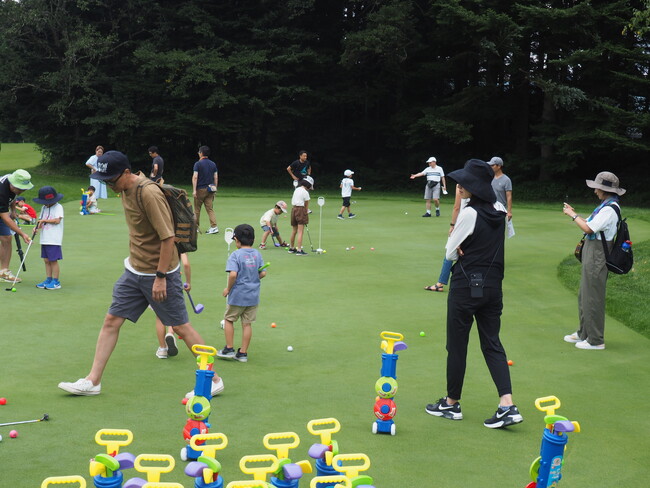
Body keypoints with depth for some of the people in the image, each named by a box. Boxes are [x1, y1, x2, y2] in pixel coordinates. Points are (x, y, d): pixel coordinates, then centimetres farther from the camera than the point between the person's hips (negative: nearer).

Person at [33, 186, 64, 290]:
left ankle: (55, 281, 1)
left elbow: (57, 220, -16)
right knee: (46, 260, 9)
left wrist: (45, 220, -9)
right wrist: (37, 227, -4)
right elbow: (41, 220, 16)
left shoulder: (58, 207, -7)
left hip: (54, 239, -7)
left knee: (53, 260, -5)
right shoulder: (44, 208, 15)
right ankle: (48, 279, 16)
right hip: (44, 239, 7)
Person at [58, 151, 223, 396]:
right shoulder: (126, 189, 4)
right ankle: (93, 381, 14)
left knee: (181, 328, 1)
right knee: (111, 321, 7)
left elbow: (168, 237, -23)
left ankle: (213, 380, 13)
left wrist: (160, 276, -22)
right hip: (134, 270, 8)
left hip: (158, 273, -8)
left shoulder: (149, 193, -23)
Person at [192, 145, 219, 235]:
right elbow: (216, 178, 9)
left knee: (197, 209, 8)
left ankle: (195, 227, 17)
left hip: (200, 189, -4)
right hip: (210, 189, 4)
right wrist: (215, 189, 16)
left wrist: (194, 190, -14)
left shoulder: (198, 164, -8)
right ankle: (214, 227, -10)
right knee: (210, 209, 3)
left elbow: (195, 177, -14)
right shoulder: (213, 164, 8)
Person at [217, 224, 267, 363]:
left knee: (229, 320, 14)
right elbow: (263, 273, 2)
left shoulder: (236, 255, -13)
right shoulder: (257, 254, 3)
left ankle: (229, 349, 16)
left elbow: (233, 274, -24)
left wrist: (228, 288, -10)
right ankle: (243, 353, 13)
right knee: (247, 323, 9)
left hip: (237, 295, -5)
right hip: (253, 296, 5)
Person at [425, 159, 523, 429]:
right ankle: (508, 405, -1)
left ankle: (452, 403, 19)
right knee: (492, 343, 9)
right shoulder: (499, 210, 5)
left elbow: (451, 252, -10)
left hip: (466, 285, -7)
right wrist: (465, 247, 0)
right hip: (493, 285, 7)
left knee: (457, 344, 7)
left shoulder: (469, 213, -18)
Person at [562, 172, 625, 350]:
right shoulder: (606, 206, 12)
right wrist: (573, 213, 10)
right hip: (591, 254, 11)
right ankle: (583, 333, 32)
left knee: (592, 297, -3)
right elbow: (591, 224, 15)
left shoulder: (610, 209, -20)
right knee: (584, 295, 19)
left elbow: (588, 228, -22)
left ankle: (596, 340, 5)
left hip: (597, 255, -11)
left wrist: (573, 215, -10)